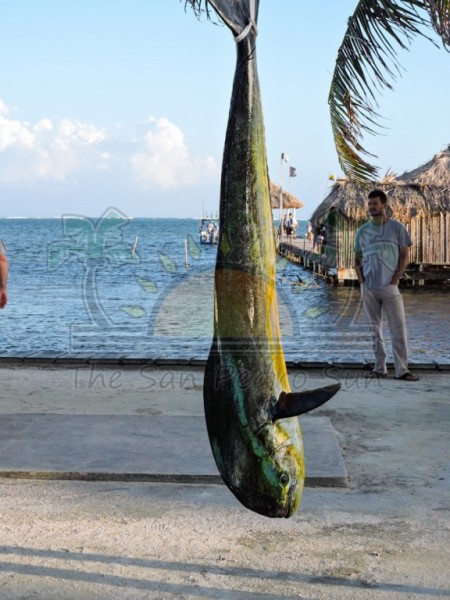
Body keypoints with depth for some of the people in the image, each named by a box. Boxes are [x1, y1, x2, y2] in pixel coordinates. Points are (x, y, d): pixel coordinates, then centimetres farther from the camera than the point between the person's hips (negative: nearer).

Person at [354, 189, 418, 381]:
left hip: (389, 286, -3)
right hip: (368, 288, 3)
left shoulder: (397, 227, 0)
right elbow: (357, 259, 14)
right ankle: (379, 367, 14)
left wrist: (395, 279, -8)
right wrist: (361, 280, 0)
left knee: (398, 328, -6)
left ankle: (402, 369, -4)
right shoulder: (362, 231, 8)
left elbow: (405, 256, 0)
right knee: (375, 328, 7)